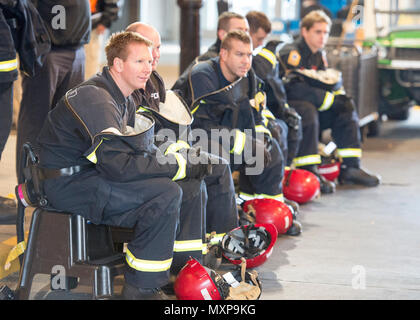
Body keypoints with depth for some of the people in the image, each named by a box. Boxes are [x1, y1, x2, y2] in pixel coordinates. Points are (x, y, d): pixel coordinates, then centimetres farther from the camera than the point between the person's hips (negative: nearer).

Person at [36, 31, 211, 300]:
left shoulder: (125, 100, 12)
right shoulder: (94, 99, -21)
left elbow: (144, 150, 10)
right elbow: (117, 164, -29)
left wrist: (184, 160, -10)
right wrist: (182, 165, -23)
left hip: (95, 175, 10)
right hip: (70, 184, -10)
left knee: (192, 185, 2)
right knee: (166, 193, -26)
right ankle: (142, 288, -18)